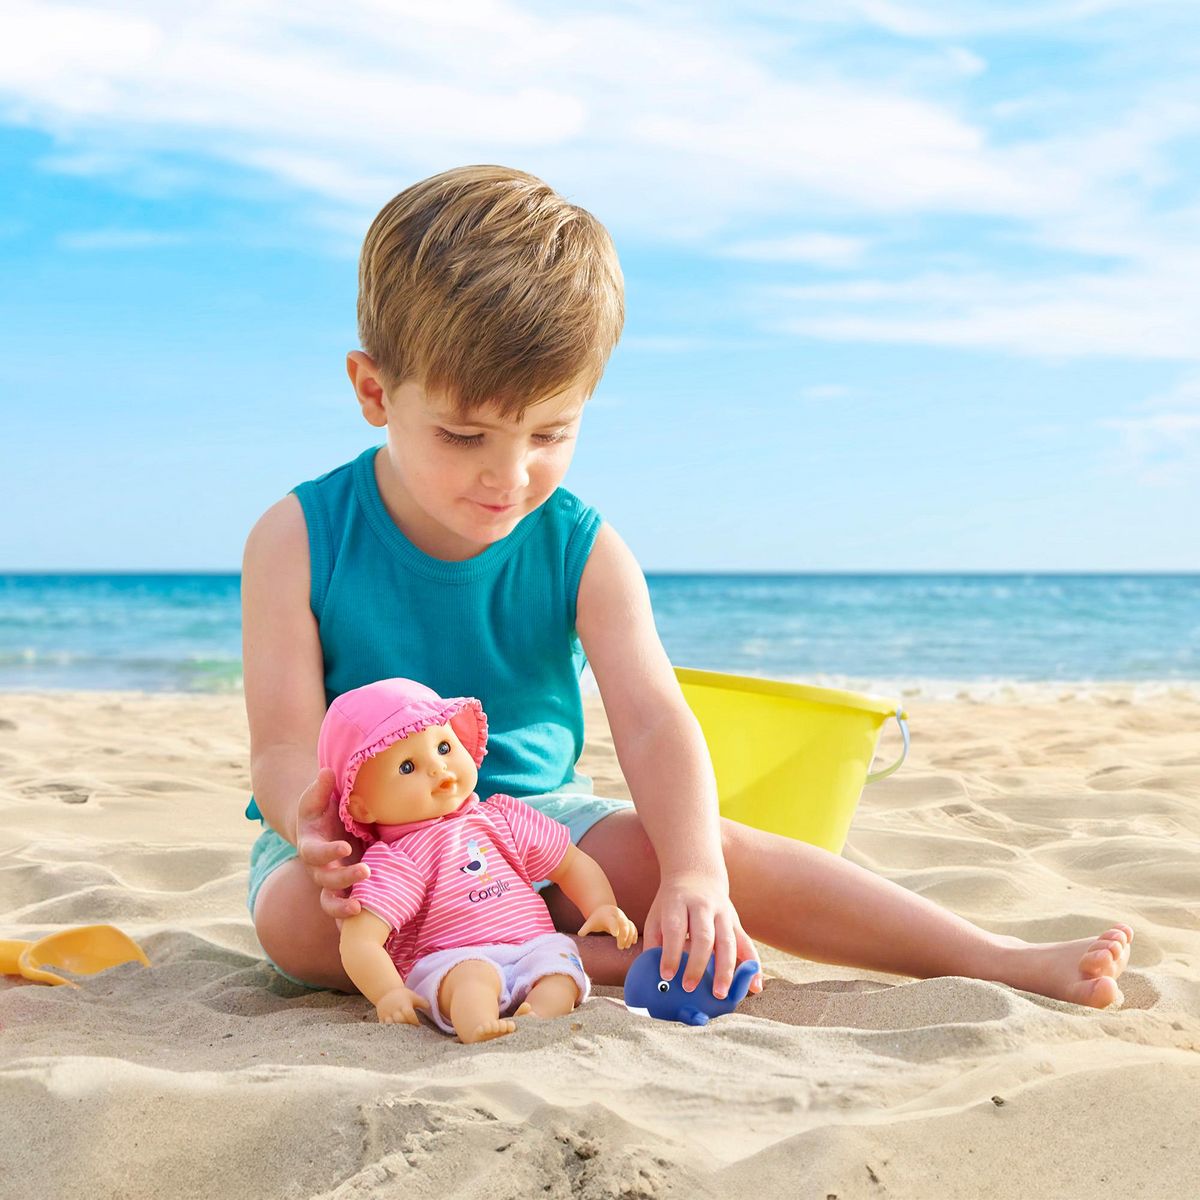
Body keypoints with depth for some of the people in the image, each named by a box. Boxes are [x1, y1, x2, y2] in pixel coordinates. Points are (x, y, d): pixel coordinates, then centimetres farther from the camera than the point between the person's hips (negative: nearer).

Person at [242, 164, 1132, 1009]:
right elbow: (285, 748, -14)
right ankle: (589, 960, -28)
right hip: (374, 837, -1)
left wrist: (693, 875, -35)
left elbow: (652, 725, -18)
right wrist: (320, 832, -38)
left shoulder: (582, 553, -8)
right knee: (296, 915, -34)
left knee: (725, 849, -20)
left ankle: (1005, 962, -17)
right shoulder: (301, 543, -12)